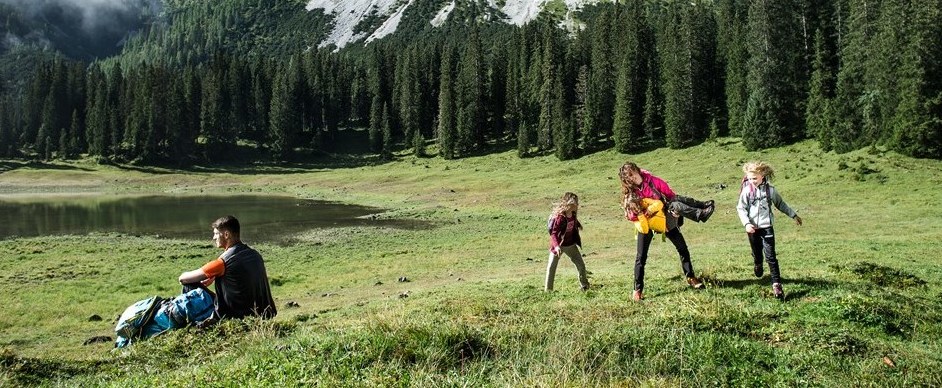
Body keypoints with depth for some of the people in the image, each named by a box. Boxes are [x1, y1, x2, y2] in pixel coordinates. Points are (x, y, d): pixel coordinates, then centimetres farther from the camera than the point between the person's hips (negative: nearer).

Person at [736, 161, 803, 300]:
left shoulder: (770, 189, -3)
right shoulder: (747, 190, -7)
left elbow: (780, 204, 13)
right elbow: (741, 208, -5)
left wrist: (793, 215, 17)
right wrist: (746, 223, -19)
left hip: (767, 227, -1)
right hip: (752, 228, 1)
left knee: (771, 256, -8)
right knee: (757, 254, 17)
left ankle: (776, 284, -8)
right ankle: (758, 267, 51)